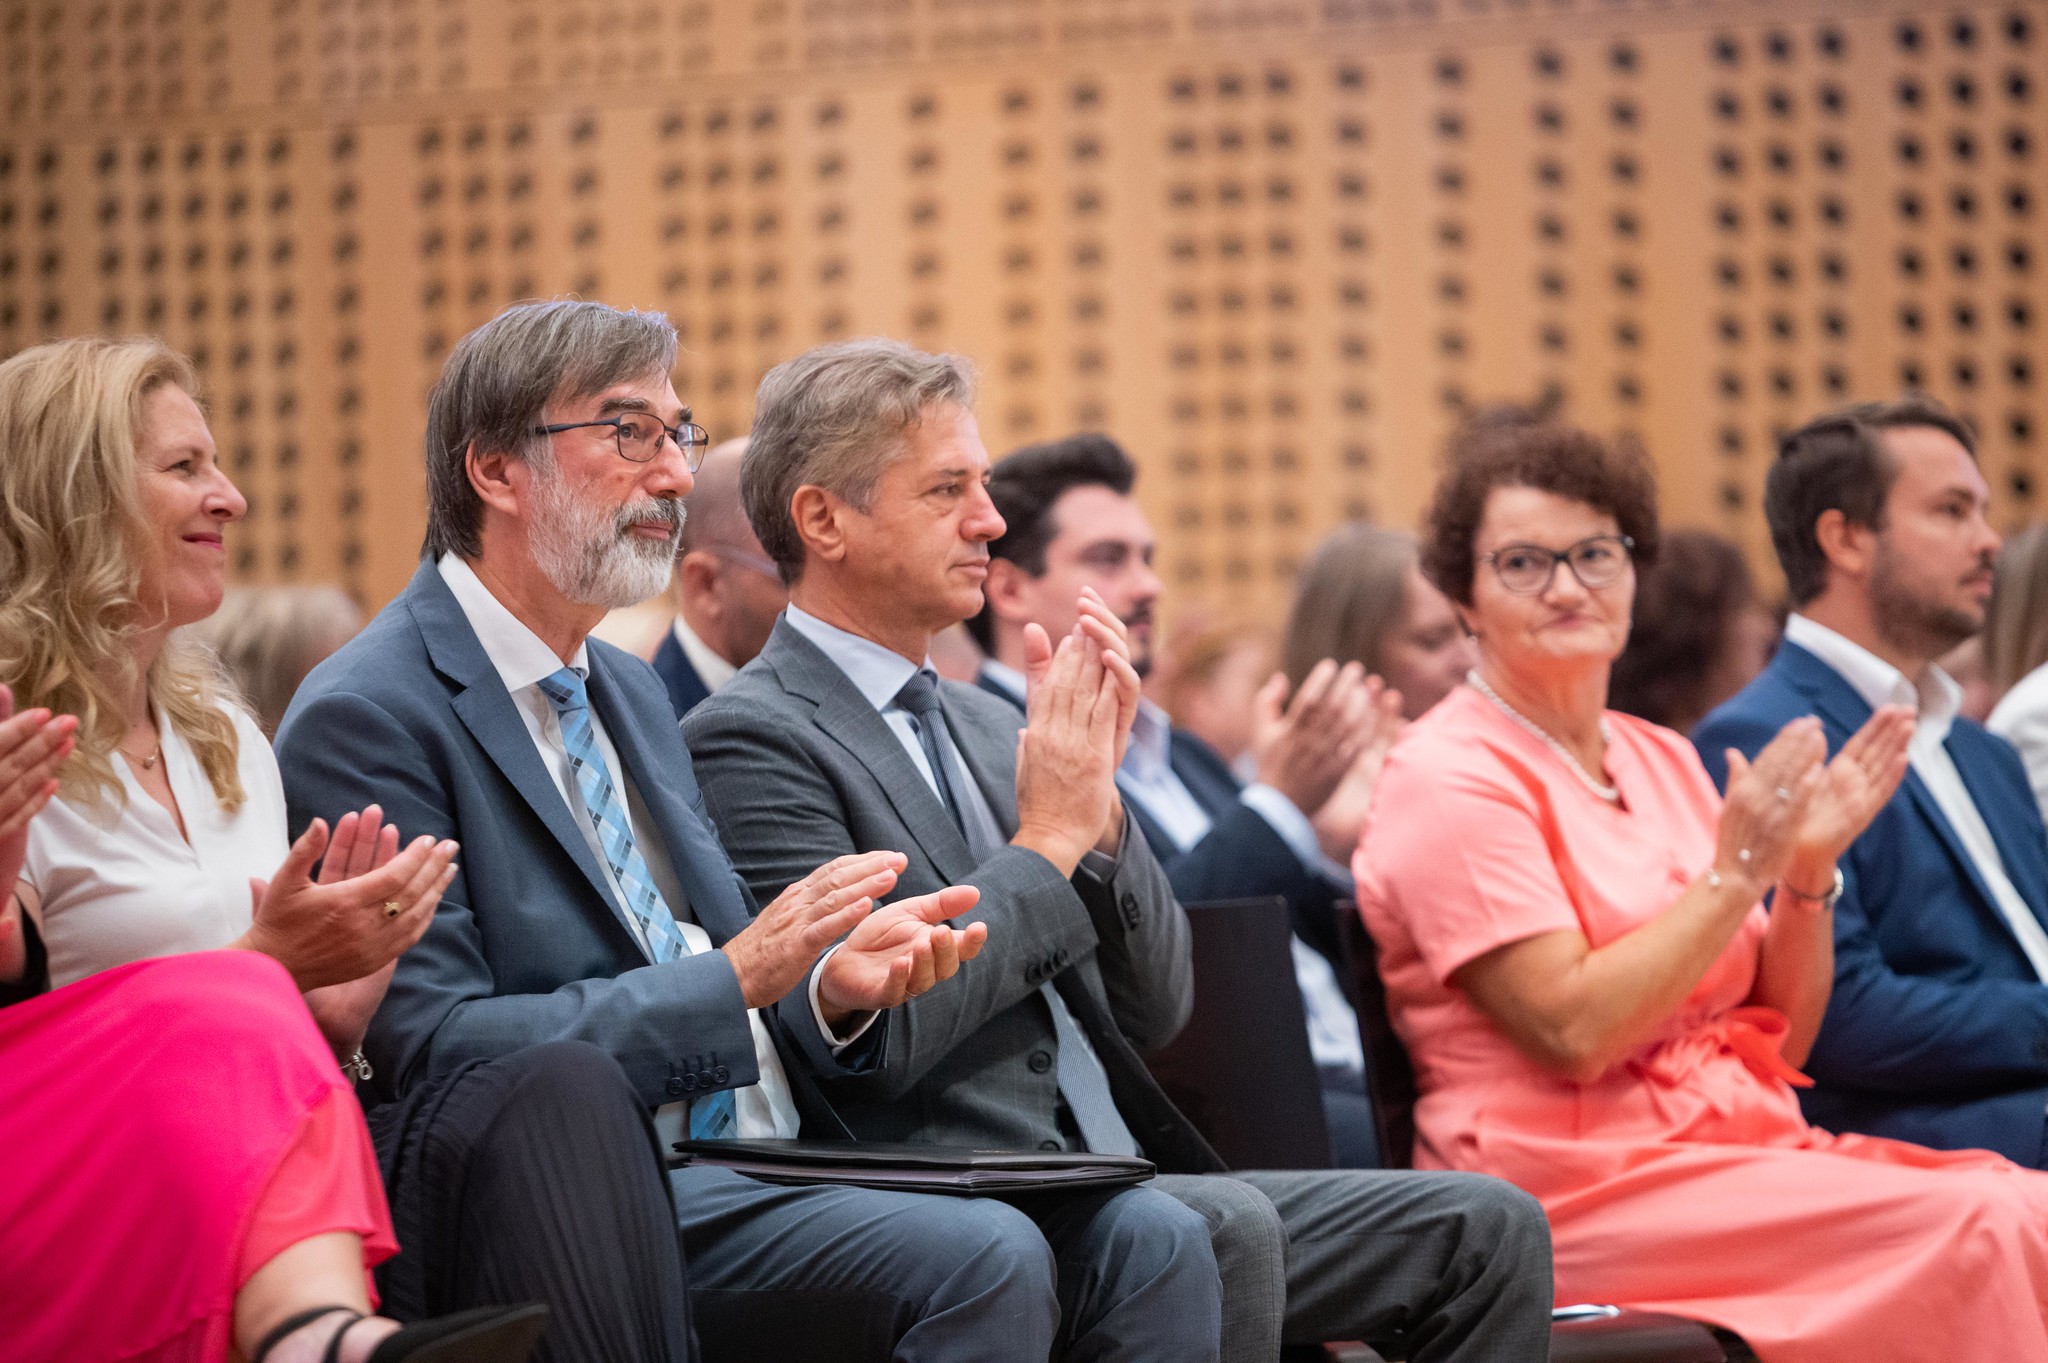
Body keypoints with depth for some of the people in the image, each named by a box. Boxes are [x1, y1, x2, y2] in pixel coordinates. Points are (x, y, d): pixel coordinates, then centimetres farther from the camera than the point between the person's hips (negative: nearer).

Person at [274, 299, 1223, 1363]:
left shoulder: (631, 696, 21)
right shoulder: (367, 720, -7)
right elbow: (435, 1052, -15)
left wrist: (834, 988, -1)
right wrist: (736, 977, -18)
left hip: (771, 1164, 8)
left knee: (1151, 1252, -13)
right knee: (986, 1258, -30)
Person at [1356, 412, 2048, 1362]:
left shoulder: (1663, 758, 17)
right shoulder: (1449, 777, -5)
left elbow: (1777, 1041, 15)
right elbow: (1573, 1031, -15)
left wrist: (1808, 871, -1)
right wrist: (1736, 873, -14)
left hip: (1744, 1144, 7)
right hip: (1580, 1190, -7)